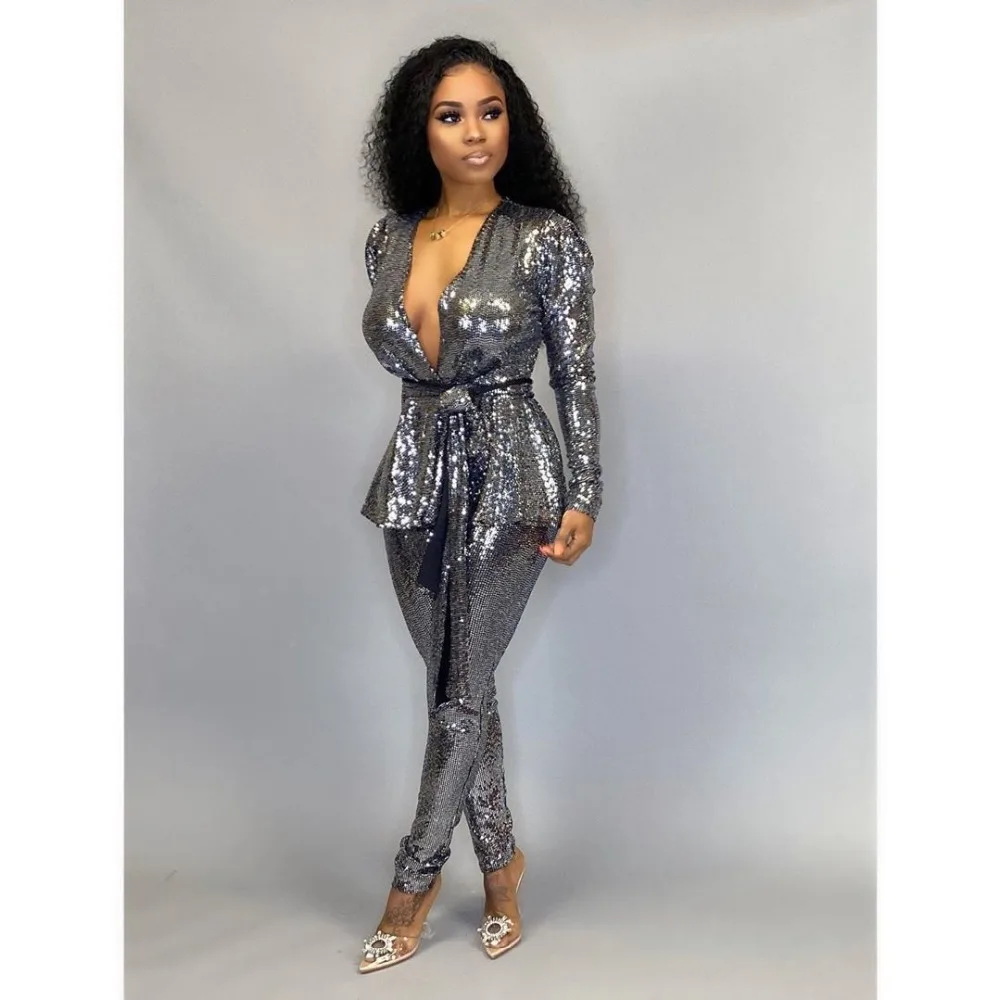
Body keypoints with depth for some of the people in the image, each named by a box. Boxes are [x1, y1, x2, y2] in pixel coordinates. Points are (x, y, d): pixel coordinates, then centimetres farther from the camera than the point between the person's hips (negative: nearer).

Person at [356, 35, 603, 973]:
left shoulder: (547, 238, -9)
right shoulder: (388, 240, 5)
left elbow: (575, 375, -6)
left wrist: (583, 497, -8)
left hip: (506, 479, -5)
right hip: (418, 474, 5)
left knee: (462, 692, 4)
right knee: (458, 682, 14)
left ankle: (414, 879, 23)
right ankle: (500, 859, 33)